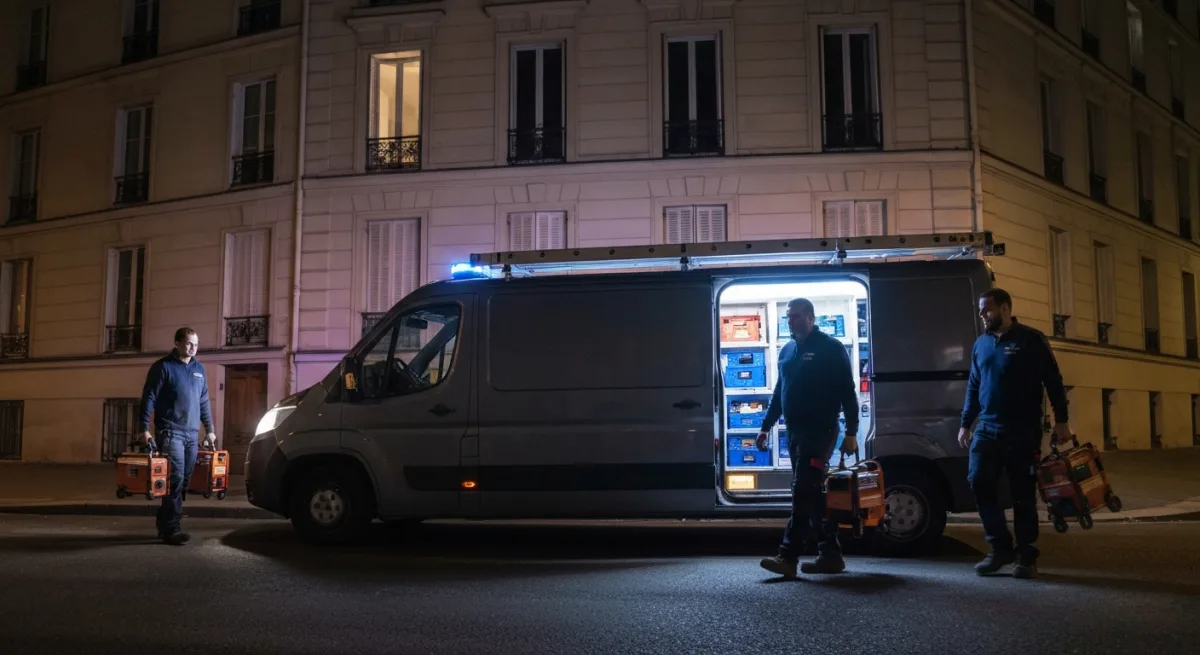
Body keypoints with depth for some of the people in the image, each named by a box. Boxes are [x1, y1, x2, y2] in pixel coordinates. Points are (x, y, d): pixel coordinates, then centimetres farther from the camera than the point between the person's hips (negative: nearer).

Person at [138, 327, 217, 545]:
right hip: (171, 432, -6)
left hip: (191, 433, 6)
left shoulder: (199, 369, 15)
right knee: (176, 478, -14)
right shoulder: (163, 367, -3)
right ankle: (171, 528, -10)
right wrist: (145, 428, -13)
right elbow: (148, 398, -6)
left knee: (184, 480, 8)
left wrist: (209, 429, 17)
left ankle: (164, 522, 19)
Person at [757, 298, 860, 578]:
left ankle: (787, 556, -15)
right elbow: (779, 392, 22)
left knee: (803, 492, -12)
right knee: (812, 494, 9)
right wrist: (766, 426, 17)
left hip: (820, 431, -7)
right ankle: (831, 555, 16)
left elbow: (847, 392, -7)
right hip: (795, 431, 8)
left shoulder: (831, 348, -4)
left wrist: (851, 432, -13)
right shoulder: (786, 351, 16)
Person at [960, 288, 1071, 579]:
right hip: (987, 428, 5)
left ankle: (1026, 557, 12)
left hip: (1023, 431, -4)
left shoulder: (1030, 339, -4)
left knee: (1023, 494, 1)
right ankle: (1000, 547, 6)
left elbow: (1053, 381, -4)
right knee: (979, 482, -8)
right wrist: (965, 424, 16)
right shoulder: (981, 344, 13)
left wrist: (1061, 421, -9)